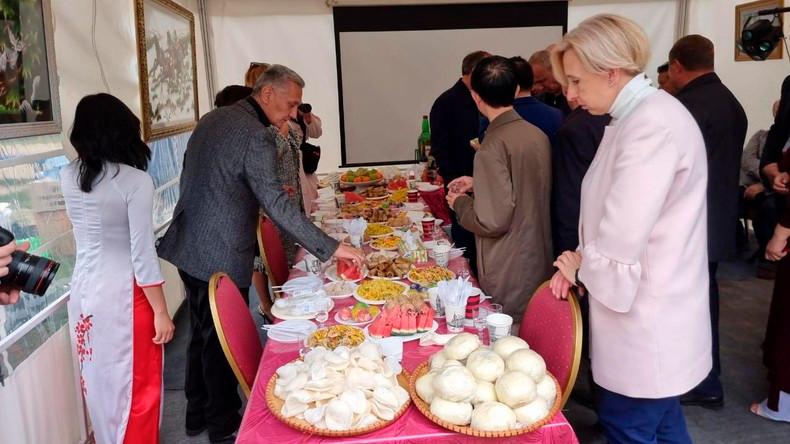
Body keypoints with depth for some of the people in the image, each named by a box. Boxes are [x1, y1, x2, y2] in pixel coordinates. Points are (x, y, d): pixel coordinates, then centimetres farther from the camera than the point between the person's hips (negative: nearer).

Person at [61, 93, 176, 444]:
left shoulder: (68, 178, 0)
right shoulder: (135, 180, -17)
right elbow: (143, 252, -18)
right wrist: (161, 311, -11)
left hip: (84, 291, 7)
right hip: (124, 294, -6)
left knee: (99, 380, 22)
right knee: (137, 385, 9)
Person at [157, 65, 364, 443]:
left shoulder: (212, 119, 10)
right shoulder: (256, 136, -19)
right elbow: (277, 206, -26)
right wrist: (330, 248, -25)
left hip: (188, 248, 9)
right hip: (221, 257, -9)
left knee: (202, 334, 21)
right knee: (223, 342, 6)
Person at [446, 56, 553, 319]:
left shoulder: (494, 146, -21)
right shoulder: (538, 135, 3)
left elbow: (492, 220, -23)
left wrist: (459, 203, -5)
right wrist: (478, 183, 17)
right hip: (541, 266, 8)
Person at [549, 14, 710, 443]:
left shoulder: (653, 123, -22)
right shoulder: (637, 117, 10)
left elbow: (622, 240, -26)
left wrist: (582, 266, -7)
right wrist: (581, 262, 1)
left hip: (645, 324, -9)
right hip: (649, 316, 9)